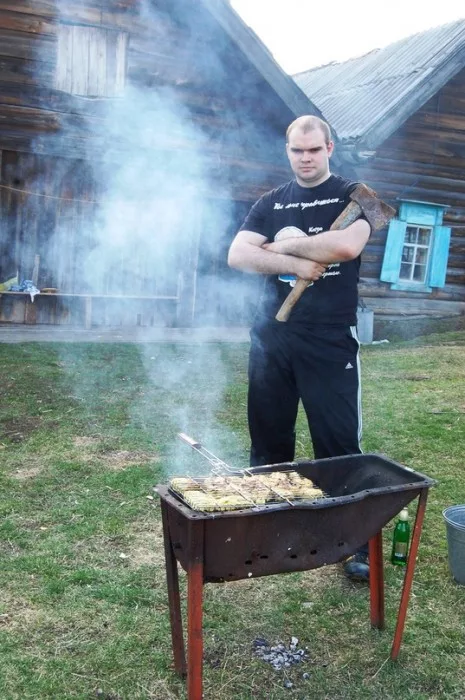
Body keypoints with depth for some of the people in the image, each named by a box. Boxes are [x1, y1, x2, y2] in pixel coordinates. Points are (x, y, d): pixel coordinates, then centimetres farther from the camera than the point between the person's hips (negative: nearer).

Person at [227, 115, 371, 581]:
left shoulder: (352, 195, 4)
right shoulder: (271, 203, 13)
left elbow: (347, 245, -17)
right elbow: (237, 255, -1)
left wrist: (286, 244, -6)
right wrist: (295, 264, -12)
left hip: (331, 341, -3)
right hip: (271, 337, 4)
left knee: (340, 444, -1)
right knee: (267, 440, 11)